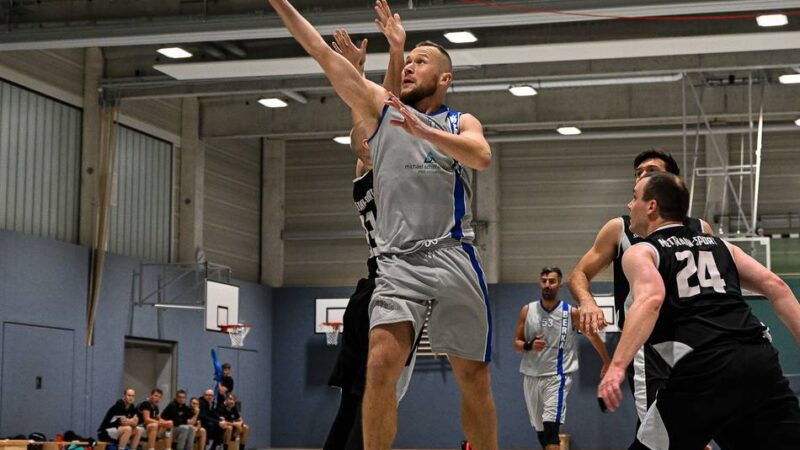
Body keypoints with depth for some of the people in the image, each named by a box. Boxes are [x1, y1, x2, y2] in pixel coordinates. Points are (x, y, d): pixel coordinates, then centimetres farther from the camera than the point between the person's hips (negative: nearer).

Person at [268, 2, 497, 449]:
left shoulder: (461, 123, 11)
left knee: (475, 378, 4)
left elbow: (482, 156, -13)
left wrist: (421, 130, -24)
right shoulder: (381, 107, 14)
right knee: (381, 365, -17)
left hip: (454, 258, 0)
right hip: (398, 262, 0)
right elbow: (325, 55, 7)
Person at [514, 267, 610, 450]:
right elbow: (517, 343, 9)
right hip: (531, 376, 4)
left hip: (557, 376, -4)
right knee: (540, 430, 12)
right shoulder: (527, 310, 3)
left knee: (551, 429, -19)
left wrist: (607, 362, 19)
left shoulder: (571, 313, -3)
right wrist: (529, 346, -13)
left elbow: (593, 337, 11)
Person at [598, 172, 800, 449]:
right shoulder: (719, 245, 28)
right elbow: (775, 287, 16)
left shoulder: (640, 253, 12)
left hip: (703, 369, -5)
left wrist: (618, 365, -20)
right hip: (760, 361, 5)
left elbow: (651, 299, -10)